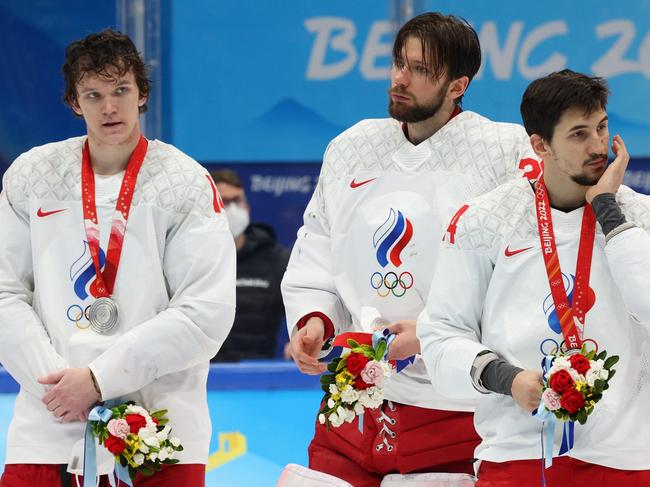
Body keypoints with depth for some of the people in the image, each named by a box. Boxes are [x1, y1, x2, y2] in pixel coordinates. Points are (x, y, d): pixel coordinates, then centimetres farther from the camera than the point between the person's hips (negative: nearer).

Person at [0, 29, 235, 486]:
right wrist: (53, 377, -10)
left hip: (157, 433, -2)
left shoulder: (187, 183, -3)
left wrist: (99, 379, -14)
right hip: (47, 431, 2)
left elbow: (206, 313, -10)